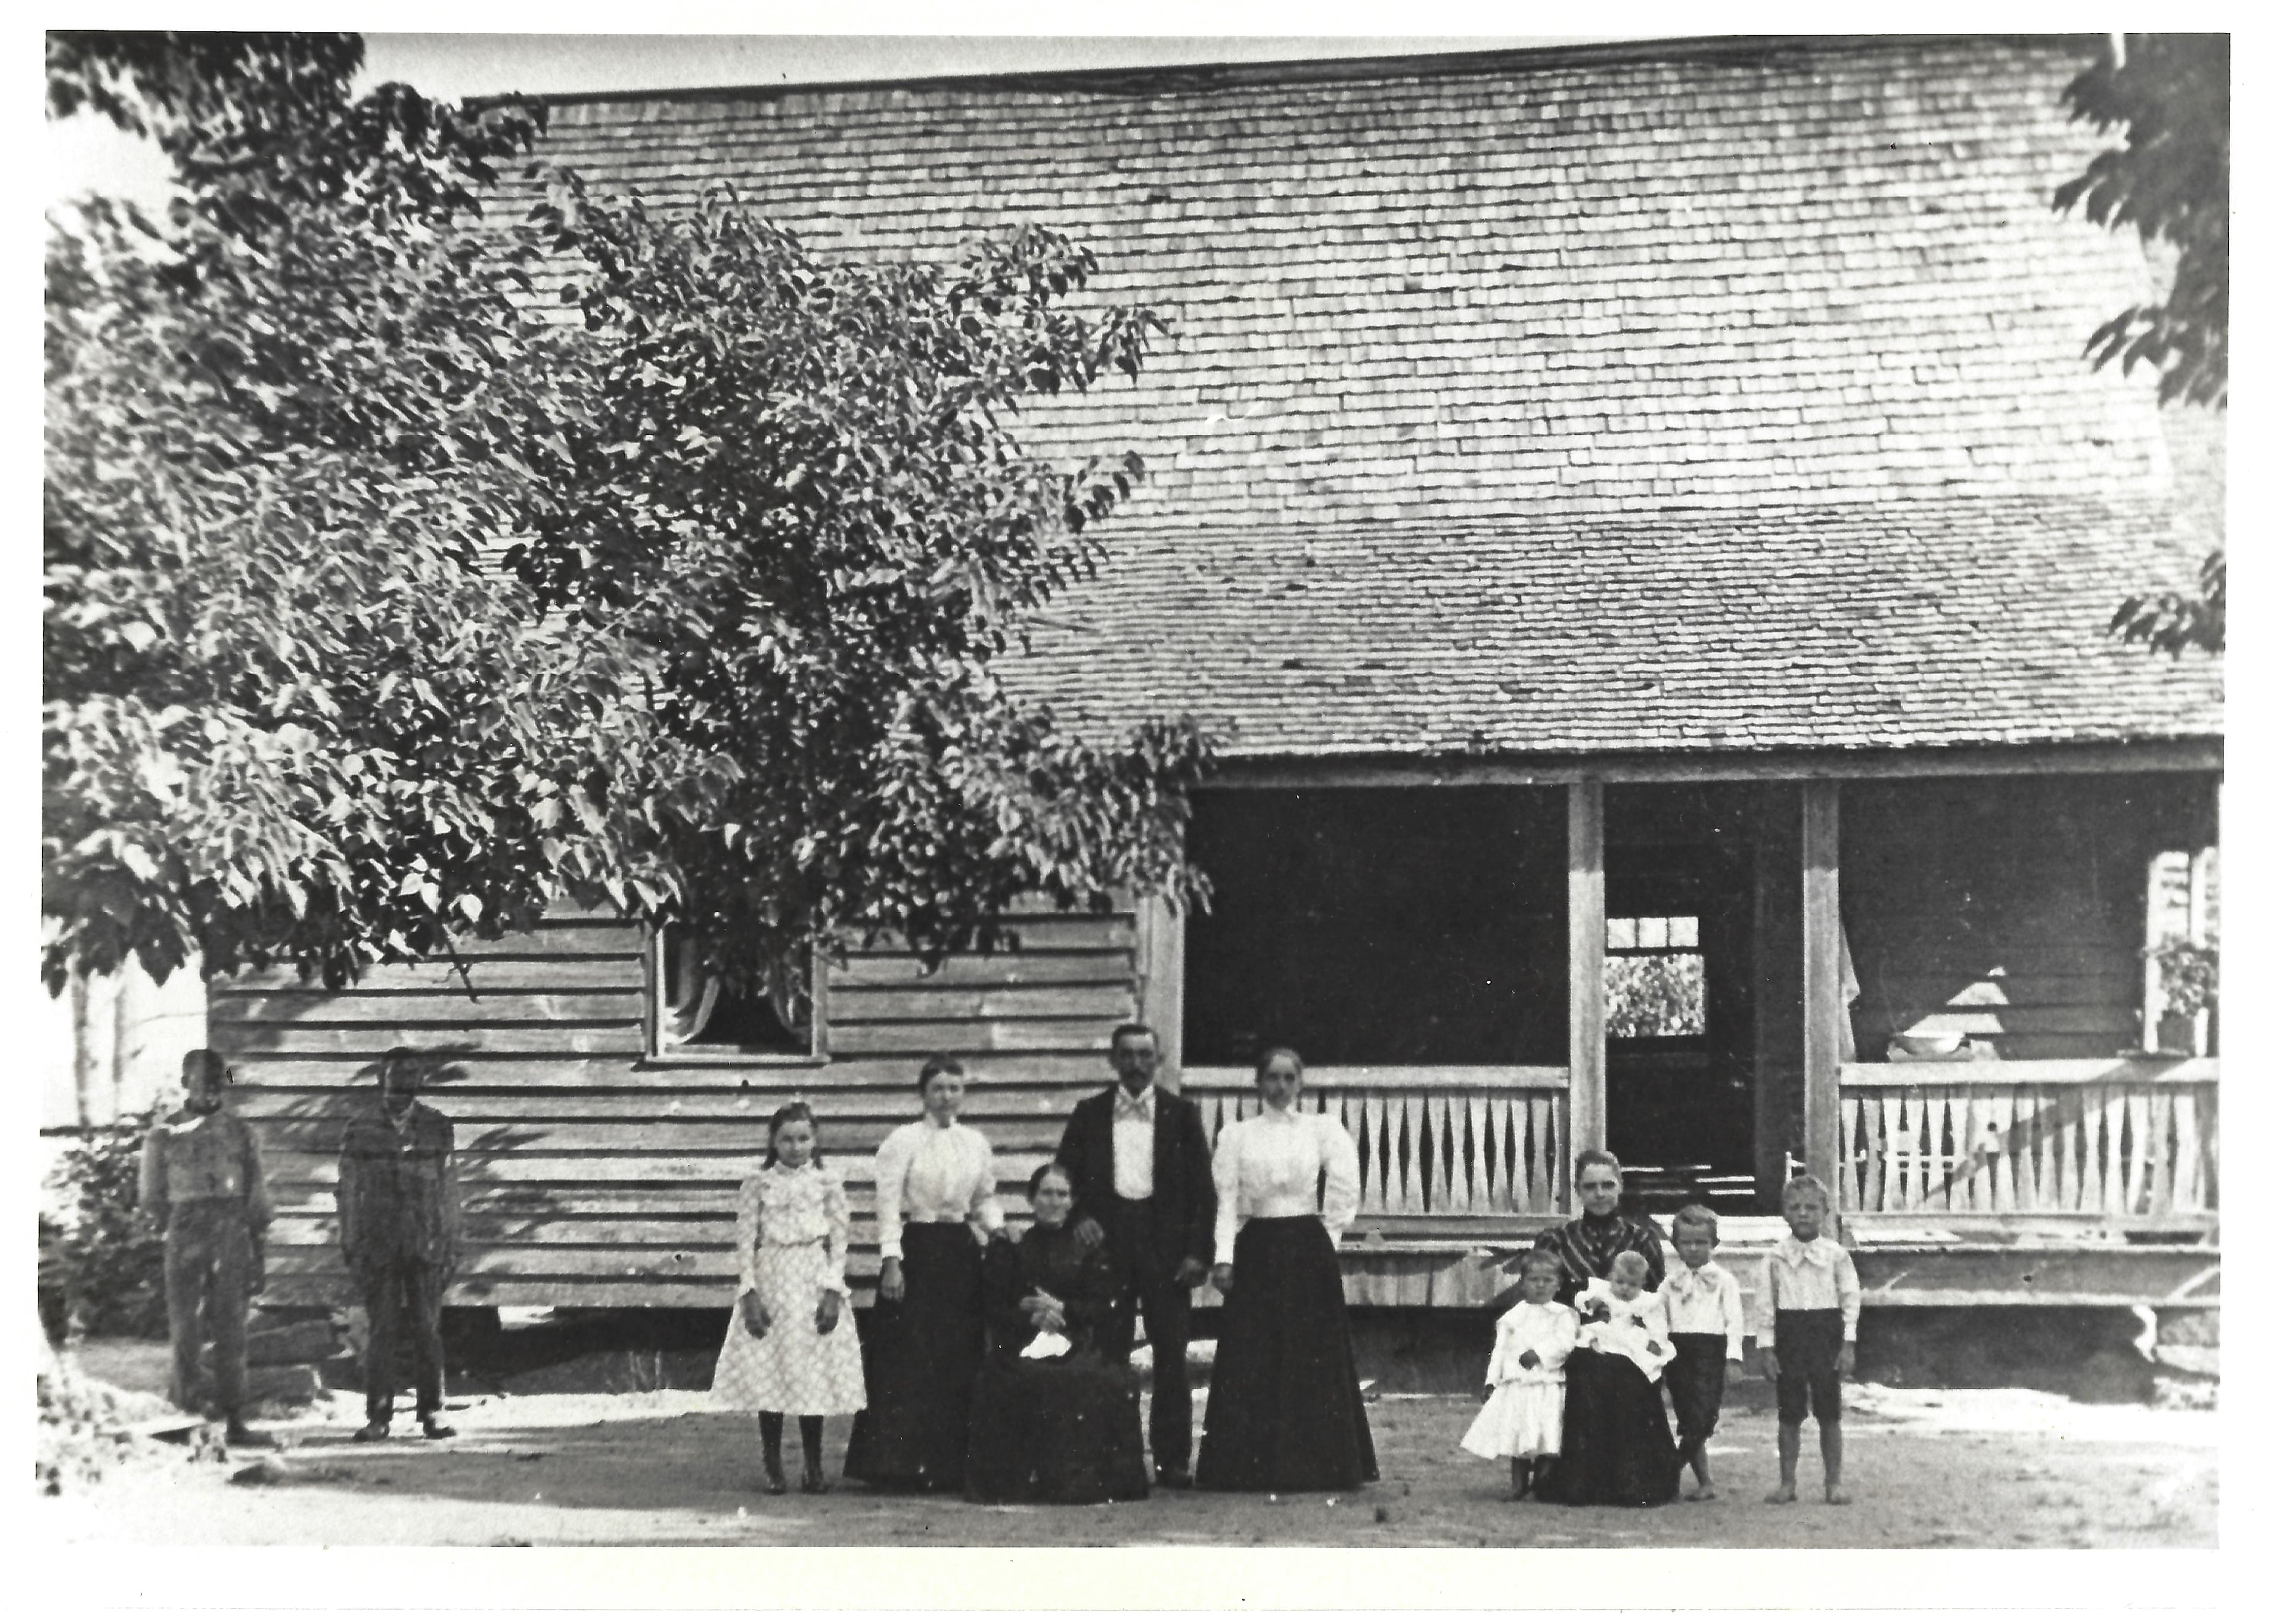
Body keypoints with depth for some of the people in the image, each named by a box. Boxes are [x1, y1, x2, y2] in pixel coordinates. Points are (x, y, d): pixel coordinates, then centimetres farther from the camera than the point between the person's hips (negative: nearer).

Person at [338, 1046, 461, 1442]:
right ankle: (378, 1417, 6)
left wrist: (451, 1245, 5)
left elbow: (449, 1189, 7)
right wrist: (350, 1245, 2)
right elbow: (349, 1191, 6)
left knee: (427, 1331, 2)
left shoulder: (438, 1128, 4)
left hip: (427, 1246, 1)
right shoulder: (360, 1130, 2)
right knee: (382, 1332, 1)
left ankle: (432, 1415, 8)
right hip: (378, 1246, 0)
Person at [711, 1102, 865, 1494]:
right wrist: (750, 1293, -9)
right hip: (770, 1282, 0)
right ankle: (773, 1469, 9)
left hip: (814, 1285, 1)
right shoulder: (758, 1183, 1)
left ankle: (814, 1469, 13)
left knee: (814, 1376, 2)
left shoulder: (827, 1183, 3)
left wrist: (833, 1291, -7)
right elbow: (745, 1241, -1)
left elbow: (839, 1241, 2)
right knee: (768, 1376, -1)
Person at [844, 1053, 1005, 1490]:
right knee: (909, 1362, -6)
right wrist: (892, 1261, -15)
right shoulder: (903, 1141, -5)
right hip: (916, 1251, -5)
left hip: (961, 1253, 5)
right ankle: (901, 1464, 0)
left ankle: (950, 1464, 14)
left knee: (960, 1361, 6)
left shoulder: (976, 1143, 10)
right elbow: (888, 1204, -8)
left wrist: (996, 1227, -1)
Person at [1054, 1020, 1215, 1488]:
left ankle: (1173, 1461, 4)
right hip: (1106, 1239, 1)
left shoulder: (1183, 1115, 5)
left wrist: (1198, 1252, -4)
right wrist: (1079, 1217, -7)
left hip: (1166, 1245, -1)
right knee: (1107, 1356, 0)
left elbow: (1203, 1189, 3)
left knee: (1171, 1357, -1)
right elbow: (1065, 1177, 11)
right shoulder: (1089, 1115, 9)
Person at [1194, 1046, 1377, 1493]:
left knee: (1313, 1357, 0)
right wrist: (1224, 1257, -6)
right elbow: (1227, 1200, 2)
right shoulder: (1236, 1135, 7)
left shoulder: (1322, 1128, 5)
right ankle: (1249, 1464, 3)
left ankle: (1316, 1463, 6)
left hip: (1307, 1251, 0)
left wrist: (1326, 1237, 1)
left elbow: (1345, 1189, 2)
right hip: (1256, 1252, 1)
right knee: (1250, 1359, -1)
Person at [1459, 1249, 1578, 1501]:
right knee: (1516, 1435, 3)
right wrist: (1493, 1379, 6)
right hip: (1517, 1384, 3)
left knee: (1548, 1439, -9)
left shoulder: (1563, 1314, 3)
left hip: (1549, 1384, -3)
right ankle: (1518, 1483, 12)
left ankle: (1545, 1485, 2)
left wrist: (1539, 1353, -19)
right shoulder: (1514, 1317, 12)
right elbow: (1501, 1348, 12)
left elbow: (1565, 1343, -10)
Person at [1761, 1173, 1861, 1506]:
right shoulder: (1776, 1258, 1)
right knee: (1789, 1413, 4)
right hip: (1790, 1334, 1)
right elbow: (1767, 1303, 3)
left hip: (1827, 1332, -1)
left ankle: (1833, 1482, 12)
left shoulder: (1837, 1255, -1)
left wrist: (1848, 1344, -4)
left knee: (1829, 1413, 3)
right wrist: (1768, 1347, -1)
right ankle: (1787, 1481, 12)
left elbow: (1851, 1299, 1)